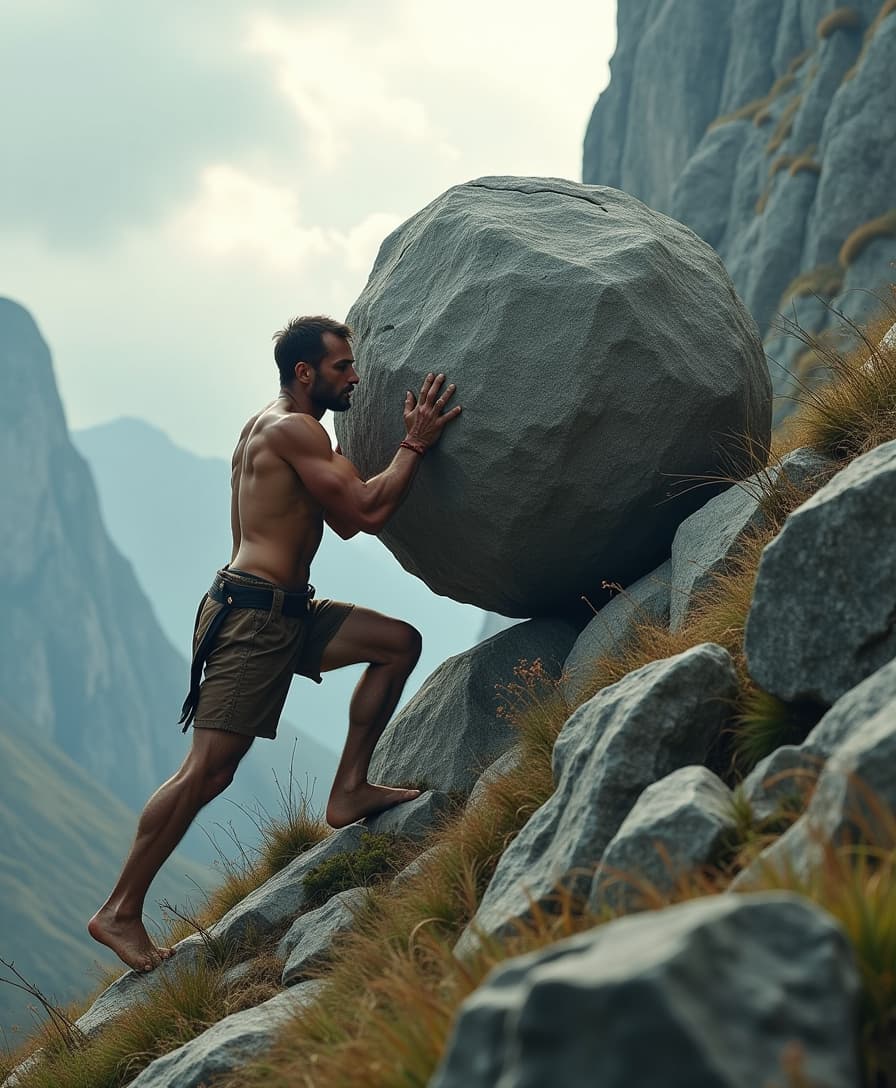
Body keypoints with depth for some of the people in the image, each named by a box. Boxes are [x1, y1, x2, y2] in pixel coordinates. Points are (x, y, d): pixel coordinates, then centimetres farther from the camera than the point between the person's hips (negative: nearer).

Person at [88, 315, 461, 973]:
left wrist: (405, 436, 16)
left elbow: (344, 522, 21)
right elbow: (367, 513, -19)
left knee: (399, 642, 10)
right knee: (208, 771, -10)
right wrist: (417, 444, -9)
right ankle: (120, 912, -4)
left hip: (288, 614, 10)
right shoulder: (294, 430, -13)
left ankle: (349, 792, 11)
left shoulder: (275, 429, 19)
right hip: (252, 615, -10)